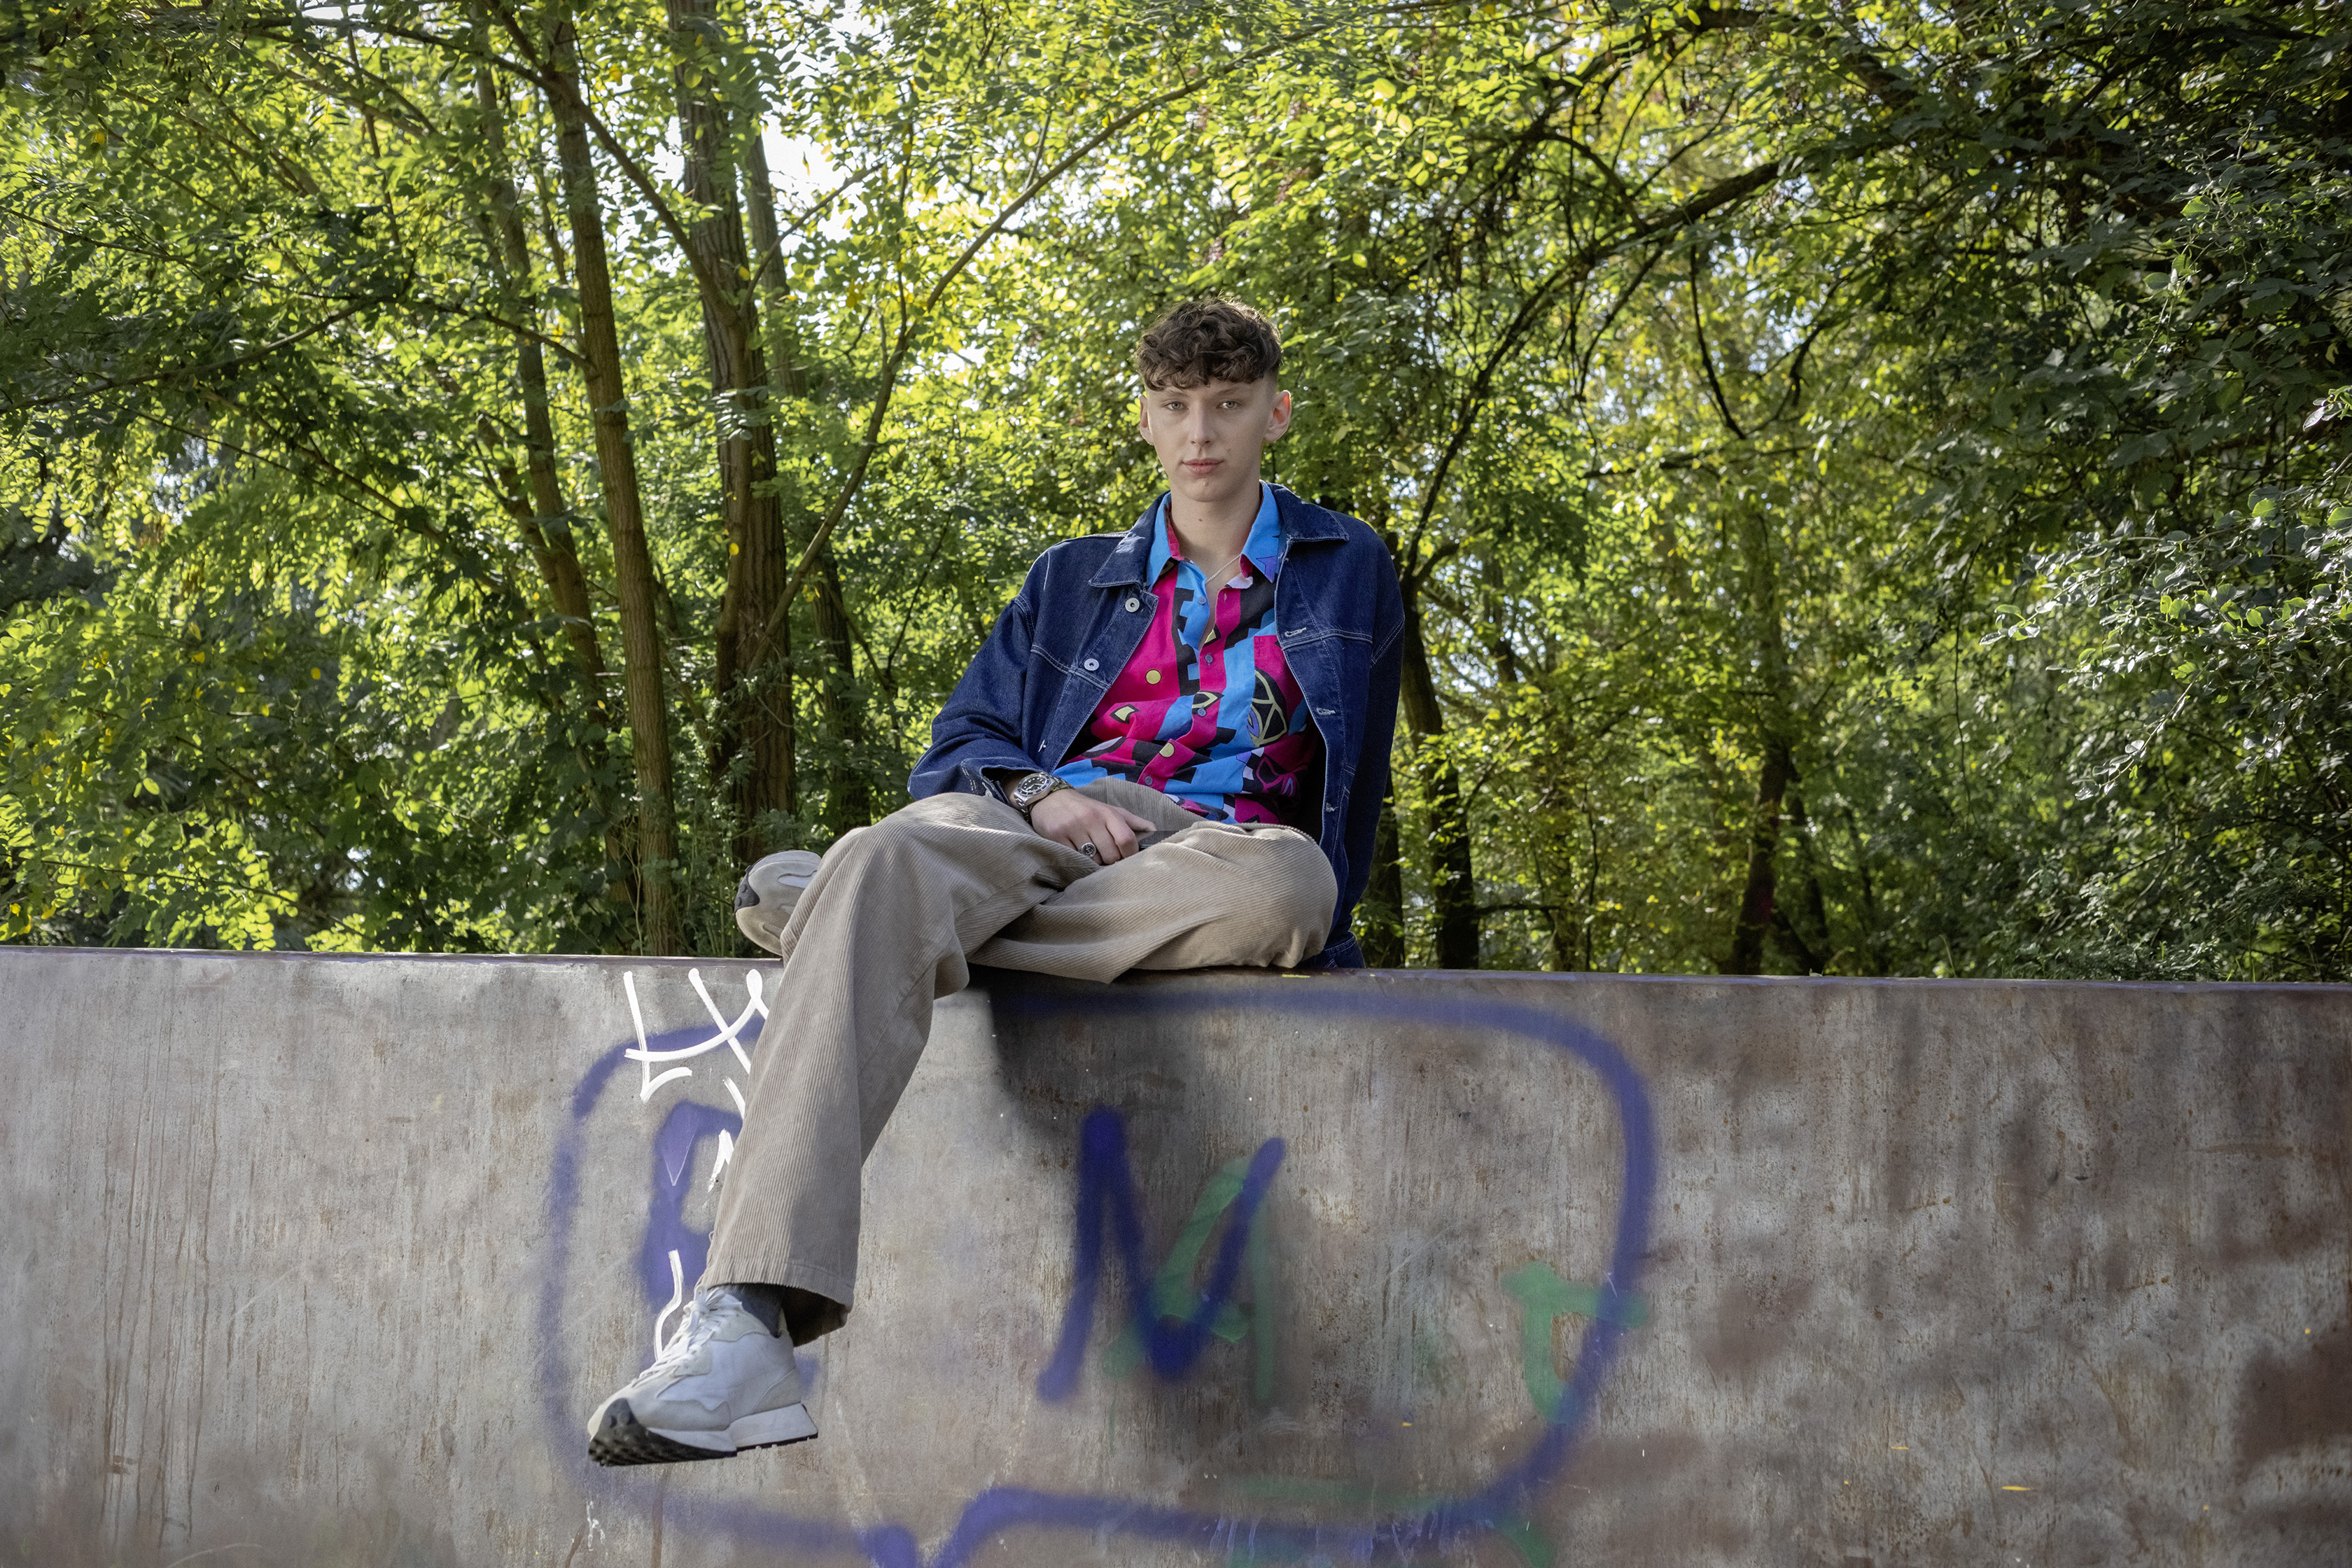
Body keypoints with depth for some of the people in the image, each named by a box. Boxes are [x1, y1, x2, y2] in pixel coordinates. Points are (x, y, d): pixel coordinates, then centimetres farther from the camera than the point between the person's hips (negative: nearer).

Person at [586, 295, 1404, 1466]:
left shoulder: (1348, 570, 23)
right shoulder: (1072, 579, 28)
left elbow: (1352, 793, 23)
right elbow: (957, 748, 18)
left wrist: (1314, 934, 8)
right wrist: (1043, 794, -5)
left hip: (1212, 850, -1)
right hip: (1041, 823, 1)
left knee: (1281, 881, -42)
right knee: (886, 857, -37)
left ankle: (842, 907, -28)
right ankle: (748, 1329, -52)